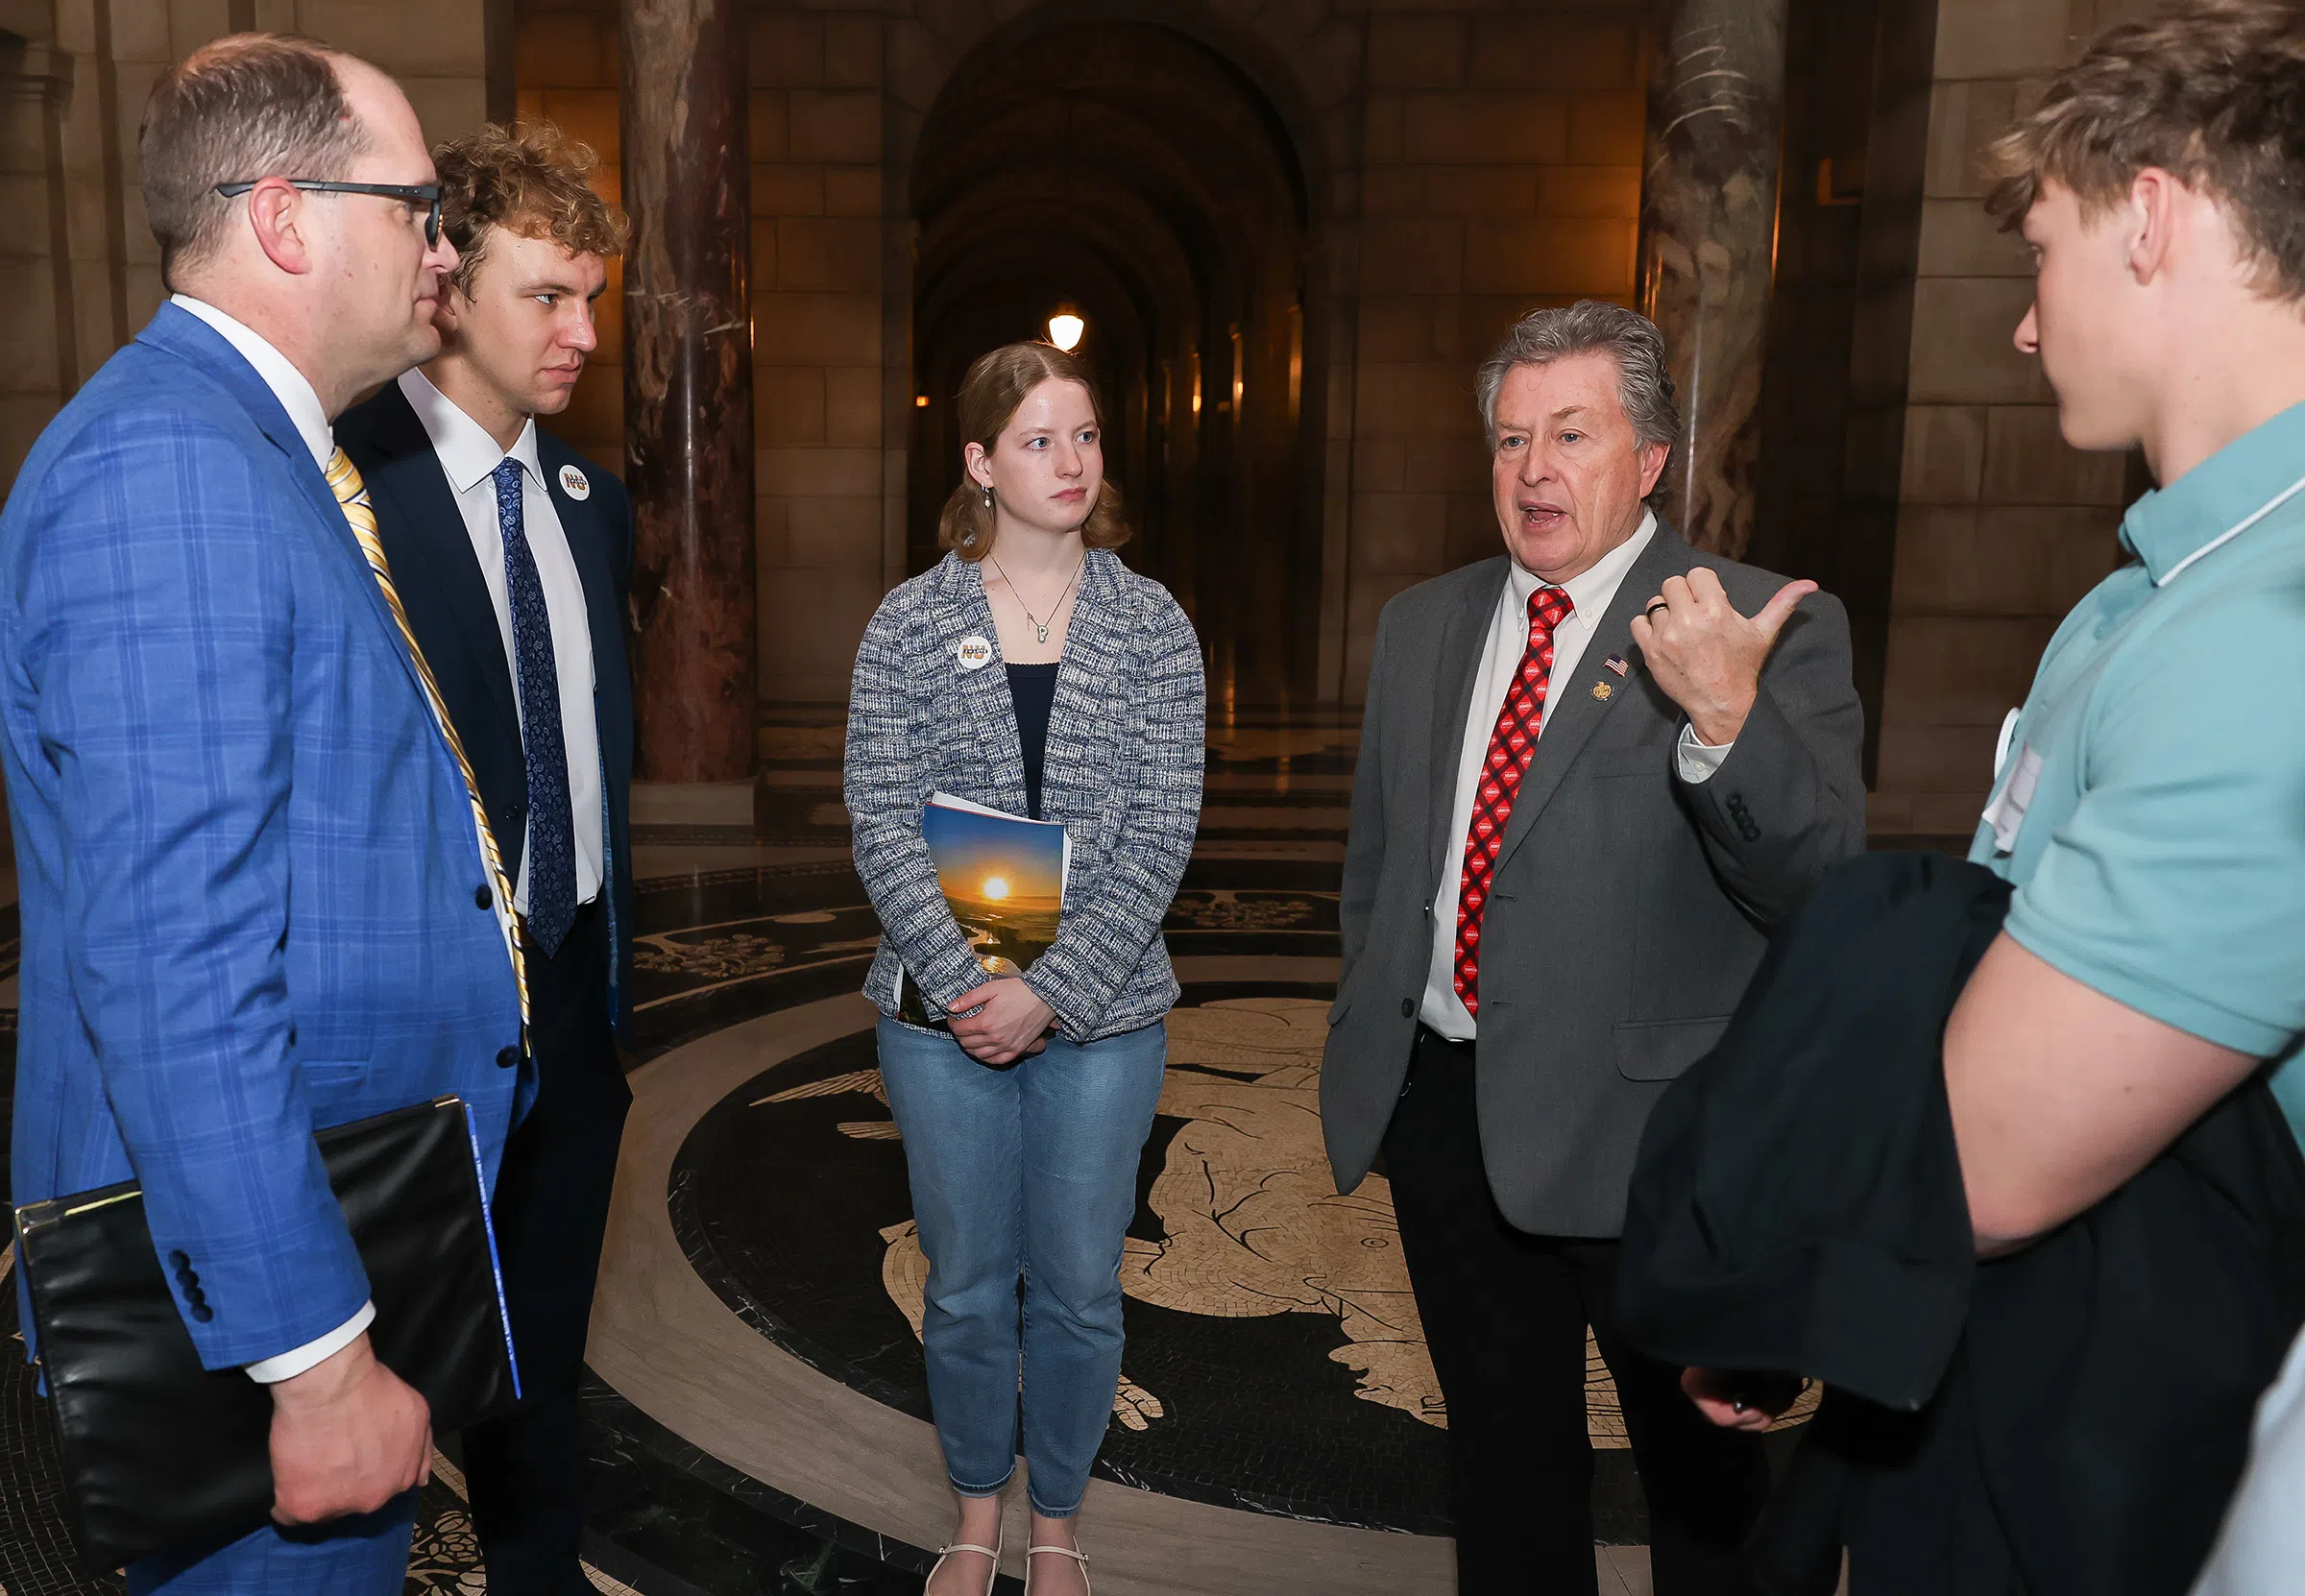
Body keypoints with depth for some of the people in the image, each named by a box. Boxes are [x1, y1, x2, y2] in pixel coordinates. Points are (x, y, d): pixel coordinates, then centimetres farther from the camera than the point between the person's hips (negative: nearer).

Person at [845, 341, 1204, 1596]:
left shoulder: (1153, 627, -1)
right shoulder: (909, 624, -1)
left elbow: (1160, 837, -6)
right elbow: (882, 826, -5)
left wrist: (1052, 992, -15)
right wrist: (966, 985, -15)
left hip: (1102, 1017, 0)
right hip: (945, 1013, 0)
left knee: (1079, 1288, 11)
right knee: (967, 1285, 14)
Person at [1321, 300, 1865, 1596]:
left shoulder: (1775, 630, -11)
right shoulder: (1422, 624, 7)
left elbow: (1826, 892, -22)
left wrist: (1725, 716, -37)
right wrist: (1372, 1052, 16)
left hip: (1645, 1135, -4)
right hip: (1447, 1111, 5)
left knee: (1708, 1485, 16)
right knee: (1502, 1454, 23)